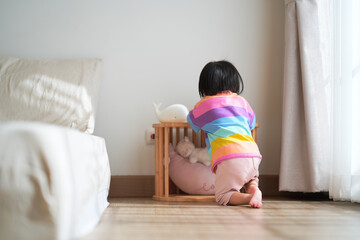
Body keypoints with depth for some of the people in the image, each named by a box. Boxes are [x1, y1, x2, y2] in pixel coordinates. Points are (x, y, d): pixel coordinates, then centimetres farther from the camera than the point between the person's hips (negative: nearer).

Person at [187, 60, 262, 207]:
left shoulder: (203, 105, 13)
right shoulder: (241, 101, 21)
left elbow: (191, 120, 34)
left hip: (229, 158, -4)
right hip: (253, 154, 5)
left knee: (222, 196, 5)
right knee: (251, 177, 36)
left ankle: (250, 197, -23)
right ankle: (253, 188, 2)